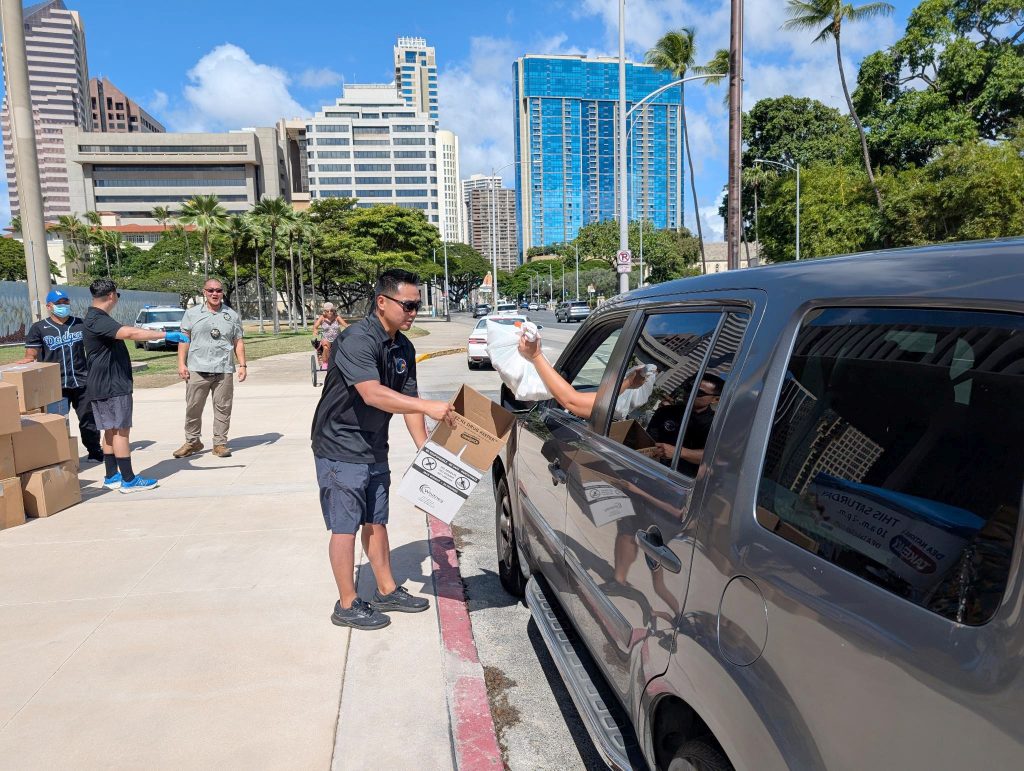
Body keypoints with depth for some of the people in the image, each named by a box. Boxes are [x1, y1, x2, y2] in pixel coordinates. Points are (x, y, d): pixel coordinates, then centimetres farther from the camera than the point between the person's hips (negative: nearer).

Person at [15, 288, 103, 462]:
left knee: (88, 419, 9)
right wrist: (28, 359, -23)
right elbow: (31, 355, 0)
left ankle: (95, 451, 21)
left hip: (82, 382, 2)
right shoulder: (39, 328, 3)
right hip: (55, 386, -2)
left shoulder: (81, 324, 8)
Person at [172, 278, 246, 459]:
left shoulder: (232, 315, 11)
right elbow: (184, 339, 7)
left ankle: (220, 443, 10)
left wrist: (242, 365, 3)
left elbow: (238, 342, 11)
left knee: (223, 408, 2)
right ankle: (192, 441, 17)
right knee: (193, 408, 3)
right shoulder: (192, 313, 8)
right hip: (197, 369, 0)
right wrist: (181, 363, -1)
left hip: (224, 370, 1)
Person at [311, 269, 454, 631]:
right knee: (345, 526, 2)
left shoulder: (403, 348, 4)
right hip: (340, 448, -8)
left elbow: (407, 399, 7)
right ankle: (347, 605, 16)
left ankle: (387, 591, 30)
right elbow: (372, 394, -35)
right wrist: (428, 406, -39)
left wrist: (425, 449, 1)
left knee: (376, 521, 17)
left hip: (373, 448, 8)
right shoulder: (357, 340, -22)